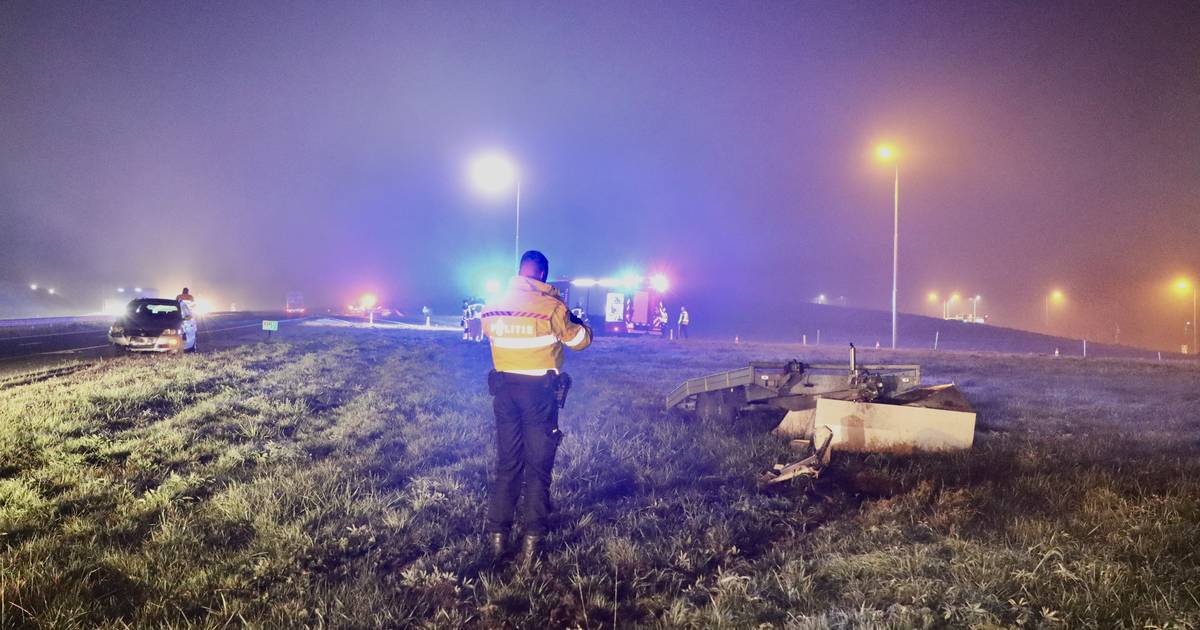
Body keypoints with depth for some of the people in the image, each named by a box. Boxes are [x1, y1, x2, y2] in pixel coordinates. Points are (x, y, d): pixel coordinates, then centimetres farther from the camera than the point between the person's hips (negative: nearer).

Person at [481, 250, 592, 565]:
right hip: (539, 390, -4)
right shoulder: (551, 306, -12)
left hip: (504, 388, 4)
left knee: (507, 463, 13)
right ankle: (532, 541, 5)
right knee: (538, 467, 4)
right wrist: (577, 322, 19)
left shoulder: (493, 306, 1)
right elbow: (580, 340, -2)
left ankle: (497, 538, 17)